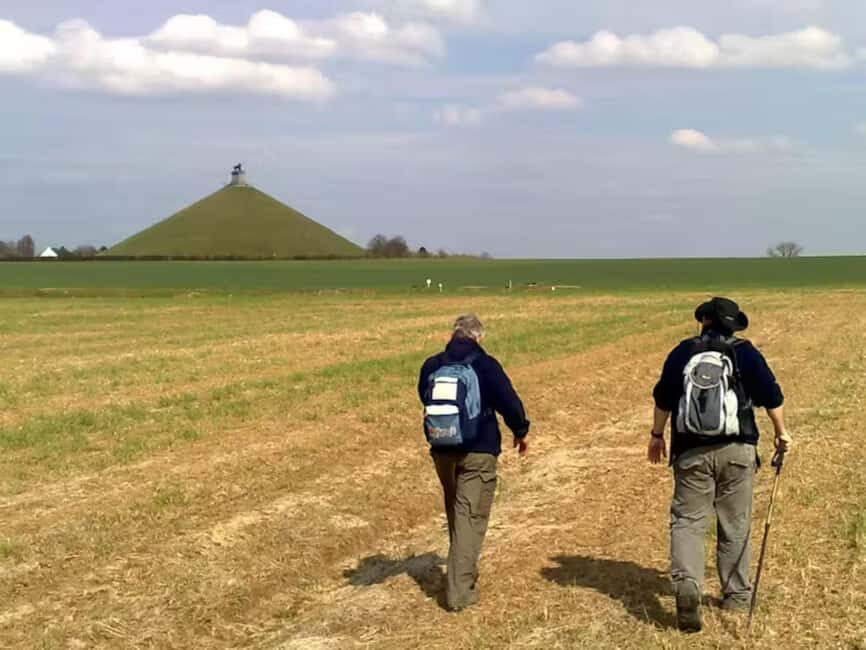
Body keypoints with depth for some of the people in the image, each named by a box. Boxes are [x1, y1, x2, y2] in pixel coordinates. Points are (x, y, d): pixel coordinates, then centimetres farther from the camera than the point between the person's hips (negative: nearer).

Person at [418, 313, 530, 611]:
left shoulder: (431, 366, 2)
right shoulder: (485, 365, -11)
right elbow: (509, 401, -9)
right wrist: (520, 431, 8)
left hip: (442, 451, 5)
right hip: (478, 452, -5)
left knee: (455, 514, 22)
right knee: (471, 517, -2)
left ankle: (463, 574, 36)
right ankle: (459, 590, -8)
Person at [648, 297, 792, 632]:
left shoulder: (682, 353, 3)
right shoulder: (745, 353, 1)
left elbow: (663, 398, 9)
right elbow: (771, 396, 3)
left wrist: (657, 434, 23)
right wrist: (781, 433, 18)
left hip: (691, 451, 0)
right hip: (736, 450, 0)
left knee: (687, 520, 2)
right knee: (735, 524, 12)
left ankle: (686, 584, -21)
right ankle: (736, 594, 19)